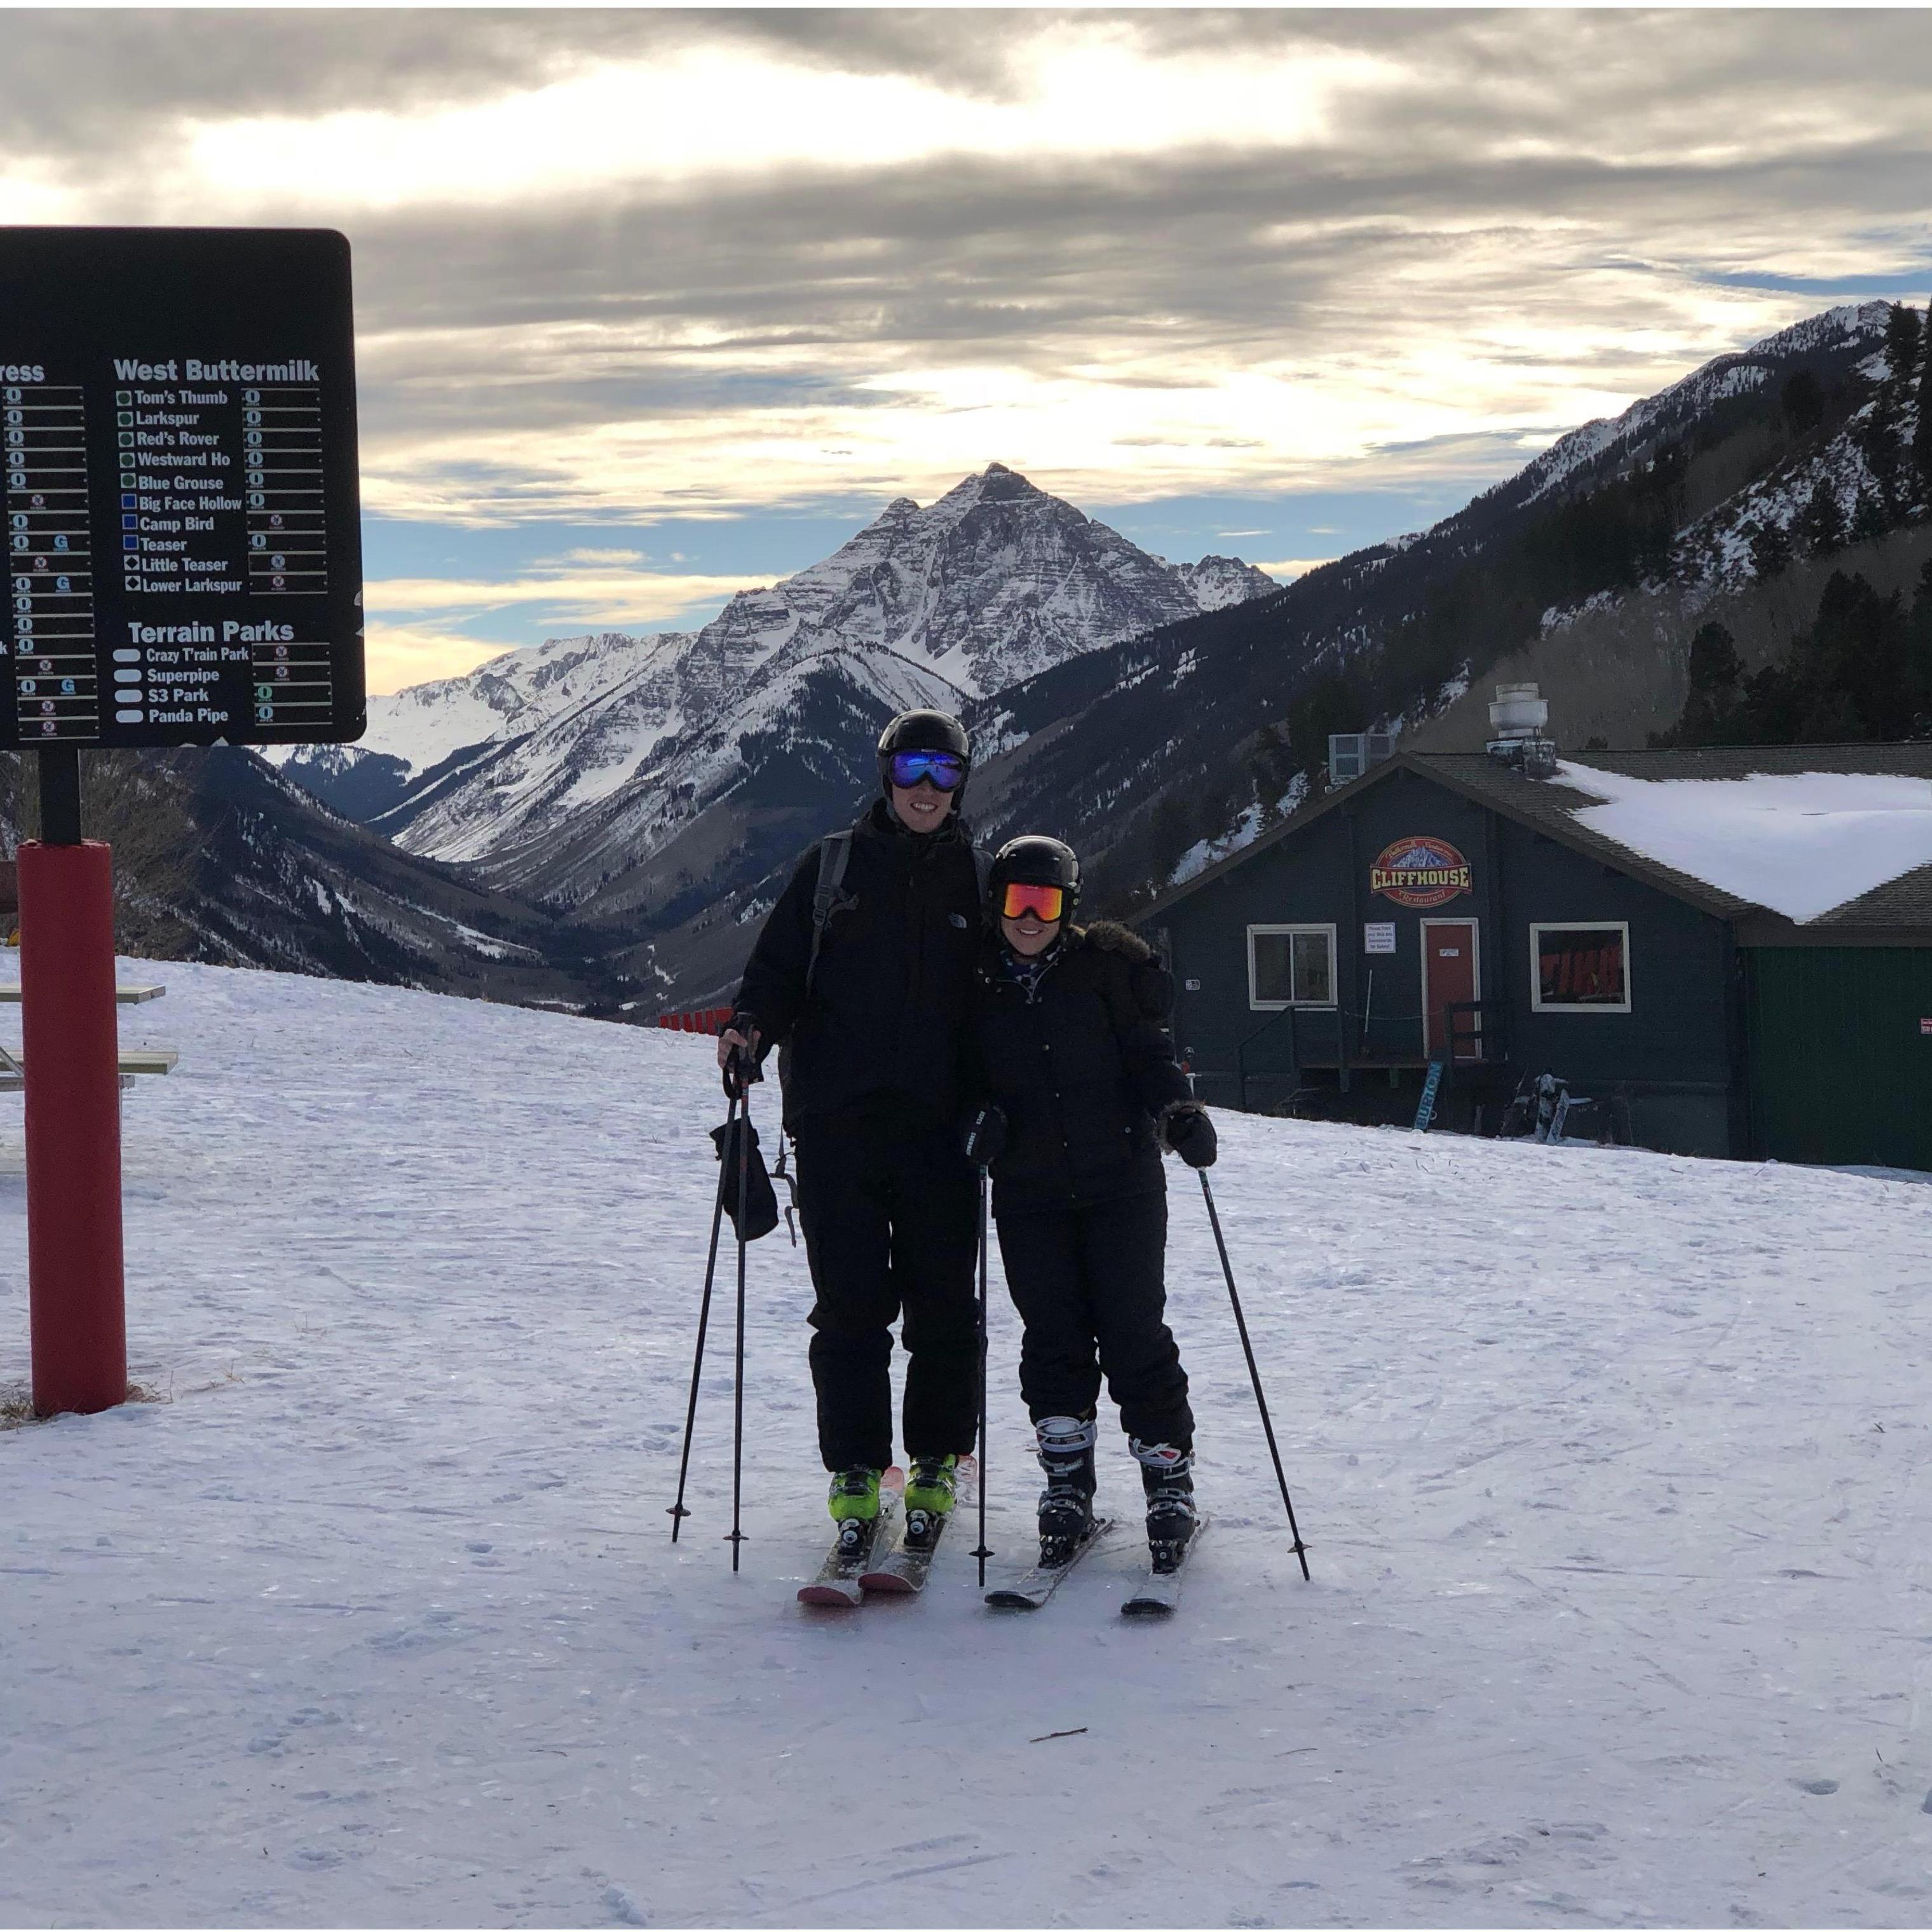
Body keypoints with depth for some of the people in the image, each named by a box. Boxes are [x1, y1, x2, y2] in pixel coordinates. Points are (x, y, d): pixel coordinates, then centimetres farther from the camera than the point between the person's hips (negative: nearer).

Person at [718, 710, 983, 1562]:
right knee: (850, 1303, -2)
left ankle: (937, 1465, 16)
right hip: (837, 1117, 0)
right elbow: (779, 965, 9)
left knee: (943, 1302, 2)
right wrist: (749, 1027, -11)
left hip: (940, 1124, 1)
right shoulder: (831, 866, 10)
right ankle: (854, 1472, 6)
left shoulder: (975, 878, 11)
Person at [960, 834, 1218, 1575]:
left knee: (1134, 1332, -3)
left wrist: (1177, 1110, -15)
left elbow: (1147, 1054, 1)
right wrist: (978, 1117, -7)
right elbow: (967, 1075, 13)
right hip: (1029, 1192, 2)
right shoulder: (976, 983, 8)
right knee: (1052, 1338, 2)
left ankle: (1170, 1483, 7)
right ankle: (1067, 1487, 13)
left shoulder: (1106, 965, 2)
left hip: (1120, 1180, -2)